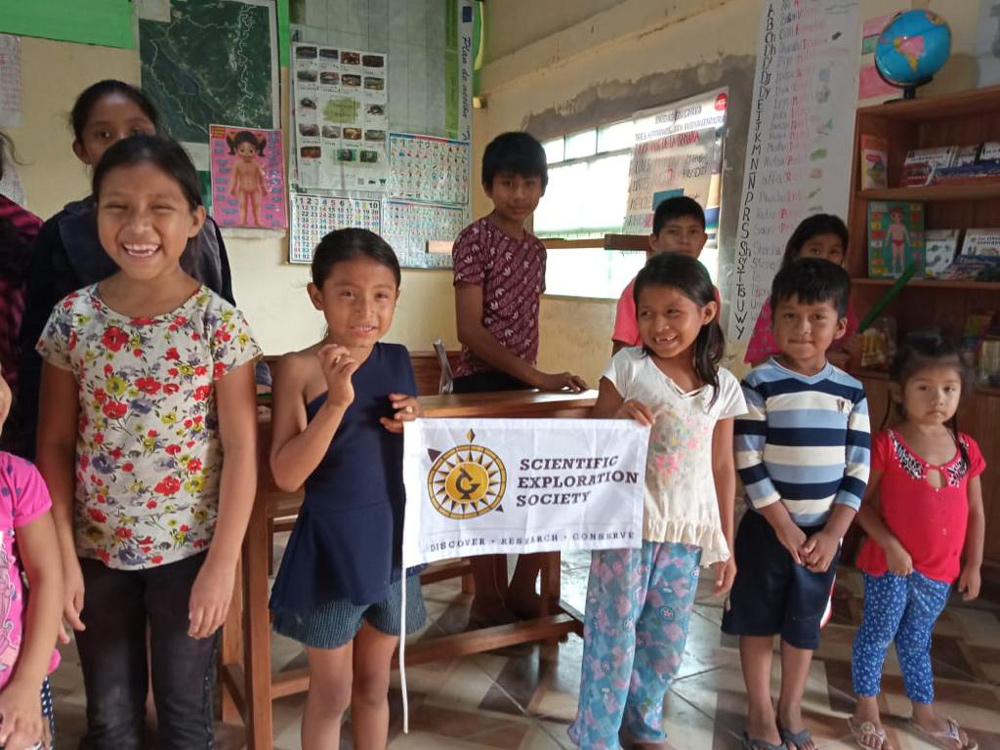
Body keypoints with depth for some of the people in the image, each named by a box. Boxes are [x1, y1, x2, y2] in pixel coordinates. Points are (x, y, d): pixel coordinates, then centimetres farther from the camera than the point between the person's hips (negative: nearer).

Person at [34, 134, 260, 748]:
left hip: (189, 550, -2)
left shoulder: (220, 323, -13)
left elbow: (241, 450, -11)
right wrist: (63, 556, -4)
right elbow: (55, 444, 0)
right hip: (96, 551, 3)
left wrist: (222, 563, -12)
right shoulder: (72, 319, -5)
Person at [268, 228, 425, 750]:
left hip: (392, 540, 5)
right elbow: (286, 475, -20)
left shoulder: (398, 361, 1)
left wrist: (415, 425, -10)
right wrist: (338, 400, -29)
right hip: (331, 546, -4)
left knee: (374, 684, 22)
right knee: (330, 695, 14)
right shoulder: (300, 368, -14)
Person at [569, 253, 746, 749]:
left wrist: (726, 545, 10)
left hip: (687, 533, 3)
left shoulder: (723, 387, 3)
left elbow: (722, 467, 8)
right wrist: (618, 417, -23)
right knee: (614, 636, 3)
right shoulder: (627, 367, -5)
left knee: (667, 642, 15)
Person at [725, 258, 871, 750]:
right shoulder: (760, 384, -11)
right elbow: (748, 464, -14)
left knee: (805, 626, 16)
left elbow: (858, 470, 0)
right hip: (766, 527, -3)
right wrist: (784, 526, -14)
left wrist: (833, 533, -8)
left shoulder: (851, 391, 0)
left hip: (824, 531, 3)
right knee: (759, 623, 9)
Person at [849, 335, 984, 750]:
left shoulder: (966, 449, 0)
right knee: (877, 635, 9)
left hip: (940, 571, 4)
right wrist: (889, 545, -18)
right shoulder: (887, 445, -16)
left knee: (917, 641, 22)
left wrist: (972, 564, 8)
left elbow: (975, 514, 7)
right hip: (891, 566, -4)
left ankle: (924, 713, 39)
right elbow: (861, 502, -12)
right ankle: (867, 712, 27)